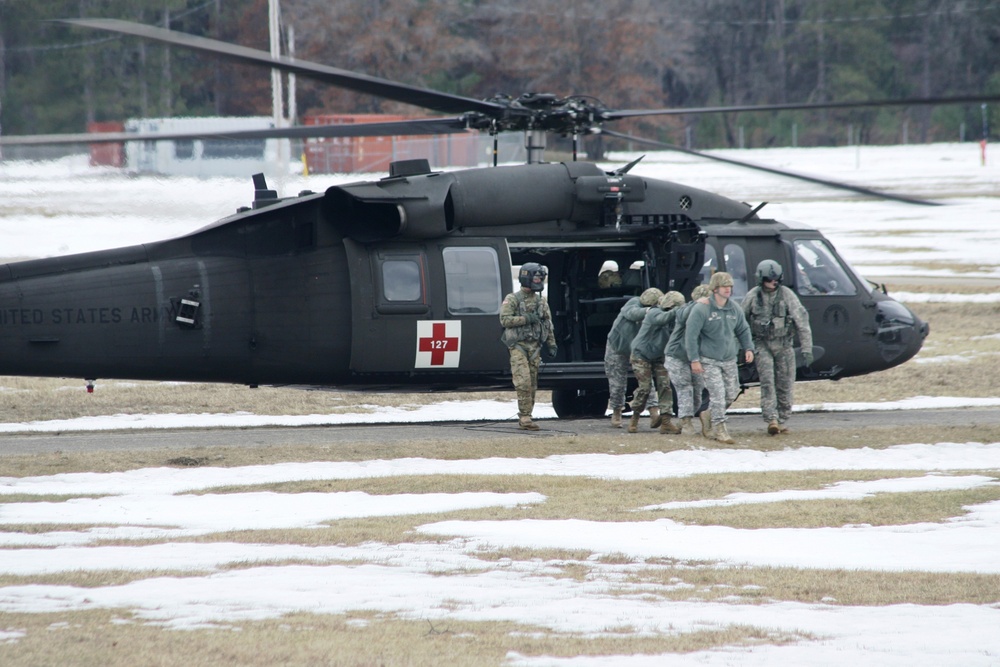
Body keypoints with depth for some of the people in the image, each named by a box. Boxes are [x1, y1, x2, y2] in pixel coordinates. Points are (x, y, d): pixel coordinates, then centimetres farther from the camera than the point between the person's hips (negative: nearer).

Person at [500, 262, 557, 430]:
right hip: (518, 346, -6)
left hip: (535, 347, 6)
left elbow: (548, 324, 17)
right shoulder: (512, 300, -3)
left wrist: (551, 345, 9)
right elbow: (504, 320, -13)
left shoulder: (541, 301, 14)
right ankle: (525, 416, -16)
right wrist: (526, 319, -17)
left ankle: (524, 418, 9)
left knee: (532, 384, 4)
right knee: (523, 382, -16)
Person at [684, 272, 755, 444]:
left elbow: (743, 330, 18)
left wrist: (748, 348, 2)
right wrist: (694, 359, -15)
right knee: (718, 394, -12)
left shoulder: (735, 309, 4)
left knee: (731, 394, 11)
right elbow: (691, 335, -12)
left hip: (729, 359, 6)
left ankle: (710, 415, 34)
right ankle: (719, 429, -5)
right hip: (709, 361, -6)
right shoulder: (701, 310, -13)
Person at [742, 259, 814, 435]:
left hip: (784, 344, 0)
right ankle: (771, 419, -18)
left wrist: (806, 349, -11)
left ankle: (781, 421, 13)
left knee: (784, 384, 2)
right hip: (762, 344, 0)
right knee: (767, 382, -13)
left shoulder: (787, 295, -6)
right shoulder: (752, 297, -3)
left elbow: (802, 322, -6)